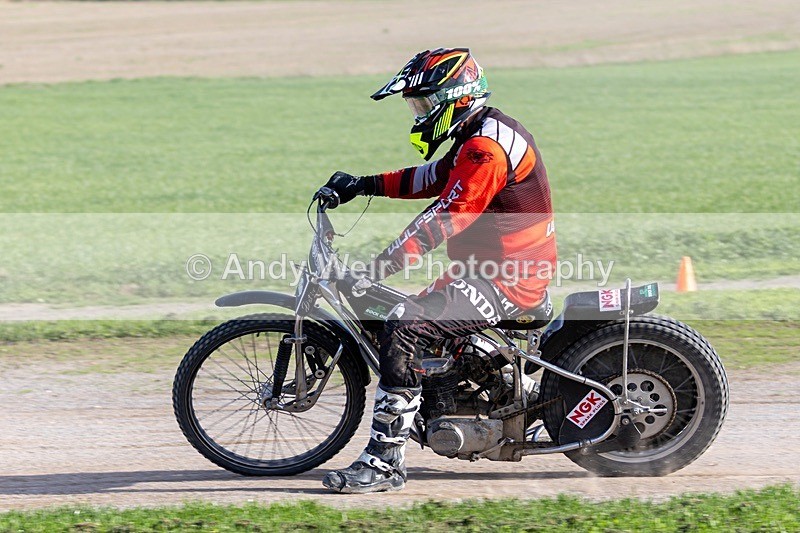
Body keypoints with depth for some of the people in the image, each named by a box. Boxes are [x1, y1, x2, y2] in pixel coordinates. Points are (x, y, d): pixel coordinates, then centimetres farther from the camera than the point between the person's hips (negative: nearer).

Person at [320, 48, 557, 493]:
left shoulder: (486, 148, -19)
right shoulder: (476, 138, 15)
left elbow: (443, 219, -26)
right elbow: (429, 179, 28)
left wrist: (379, 267, -29)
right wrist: (364, 185, 20)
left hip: (508, 281, -11)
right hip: (503, 270, 11)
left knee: (403, 329, -23)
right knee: (412, 316, 18)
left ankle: (385, 461, -24)